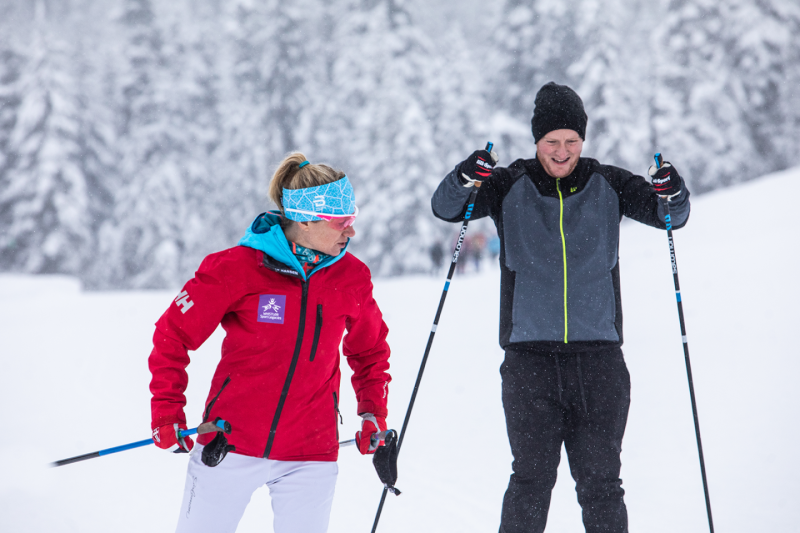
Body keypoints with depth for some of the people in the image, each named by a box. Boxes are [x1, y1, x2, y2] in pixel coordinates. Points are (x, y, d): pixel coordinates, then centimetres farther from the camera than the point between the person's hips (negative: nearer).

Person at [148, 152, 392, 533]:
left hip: (310, 454, 3)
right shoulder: (238, 269, -13)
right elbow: (174, 334, -4)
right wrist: (167, 411, -7)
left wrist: (373, 412, 10)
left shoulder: (351, 277, -1)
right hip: (230, 443, -2)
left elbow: (369, 350, 18)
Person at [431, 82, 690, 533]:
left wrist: (672, 194, -20)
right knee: (533, 477, -4)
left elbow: (670, 216, 2)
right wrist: (466, 179, -24)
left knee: (601, 482, 3)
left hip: (599, 358, 1)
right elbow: (447, 208, -3)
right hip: (530, 356, -1)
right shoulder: (510, 186, 4)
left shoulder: (608, 186, 7)